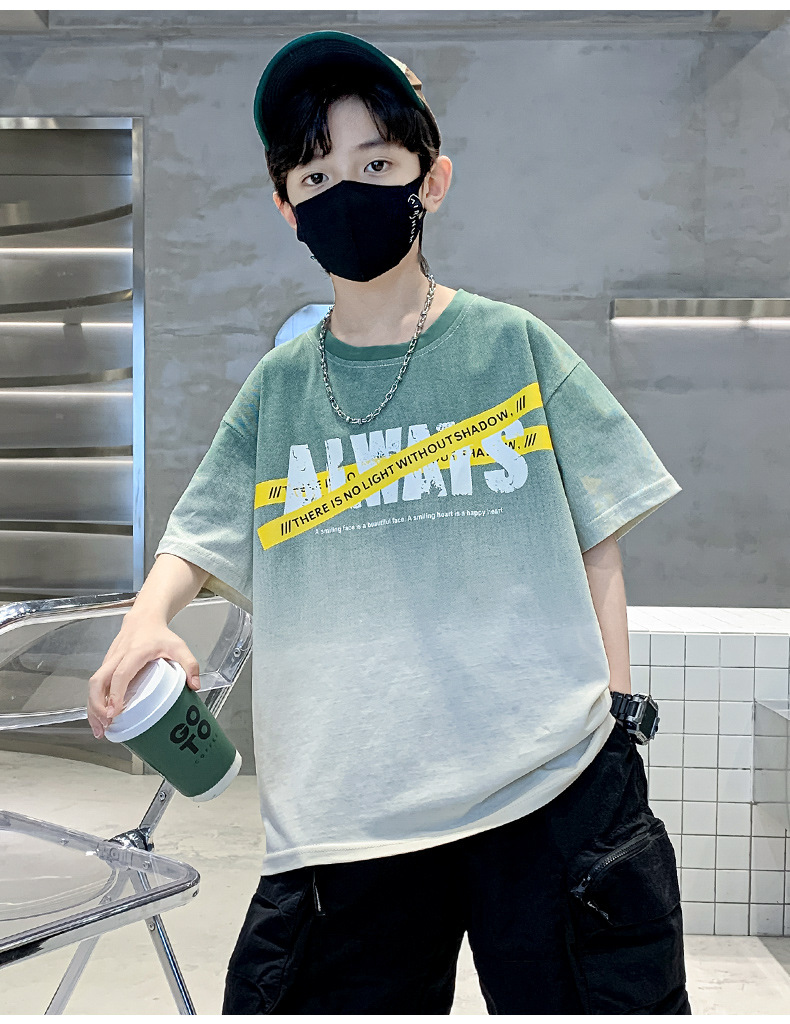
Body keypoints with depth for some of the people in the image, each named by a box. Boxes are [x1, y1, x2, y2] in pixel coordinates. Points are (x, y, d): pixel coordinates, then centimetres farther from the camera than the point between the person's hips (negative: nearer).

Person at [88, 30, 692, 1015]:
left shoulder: (514, 345, 3)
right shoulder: (280, 386, 8)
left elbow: (597, 543, 6)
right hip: (347, 805, 2)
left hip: (556, 784, -1)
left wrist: (621, 712, 1)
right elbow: (203, 537, 14)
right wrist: (146, 617, -6)